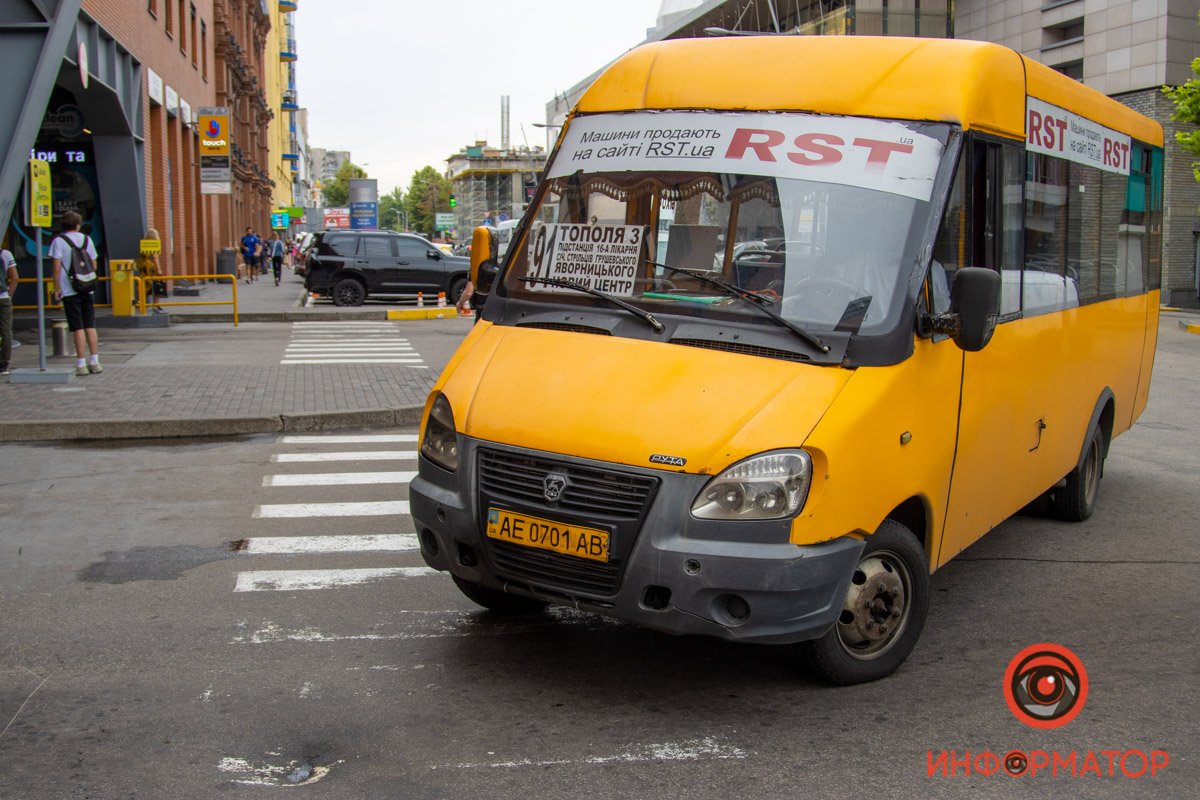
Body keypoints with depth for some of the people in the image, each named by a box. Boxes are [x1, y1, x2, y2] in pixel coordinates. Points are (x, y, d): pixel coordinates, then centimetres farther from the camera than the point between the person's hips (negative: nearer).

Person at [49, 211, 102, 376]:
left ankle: (81, 364, -3)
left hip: (69, 290, -3)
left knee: (78, 328, -4)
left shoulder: (58, 241, -4)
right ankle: (94, 362, 10)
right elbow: (93, 264, 10)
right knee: (90, 326, 9)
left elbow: (57, 266, -9)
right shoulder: (86, 239, 8)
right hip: (87, 289, 4)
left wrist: (57, 289, -4)